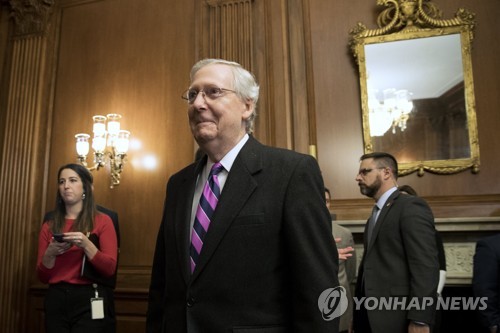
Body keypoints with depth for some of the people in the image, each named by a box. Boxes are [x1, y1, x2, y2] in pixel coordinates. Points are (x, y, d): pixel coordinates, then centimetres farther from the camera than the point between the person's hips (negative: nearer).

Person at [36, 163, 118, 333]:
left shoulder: (102, 221, -2)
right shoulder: (49, 226, 8)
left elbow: (110, 269, -8)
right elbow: (43, 277, 8)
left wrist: (86, 245, -20)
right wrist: (50, 253, -11)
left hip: (90, 301, -3)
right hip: (56, 300, 3)